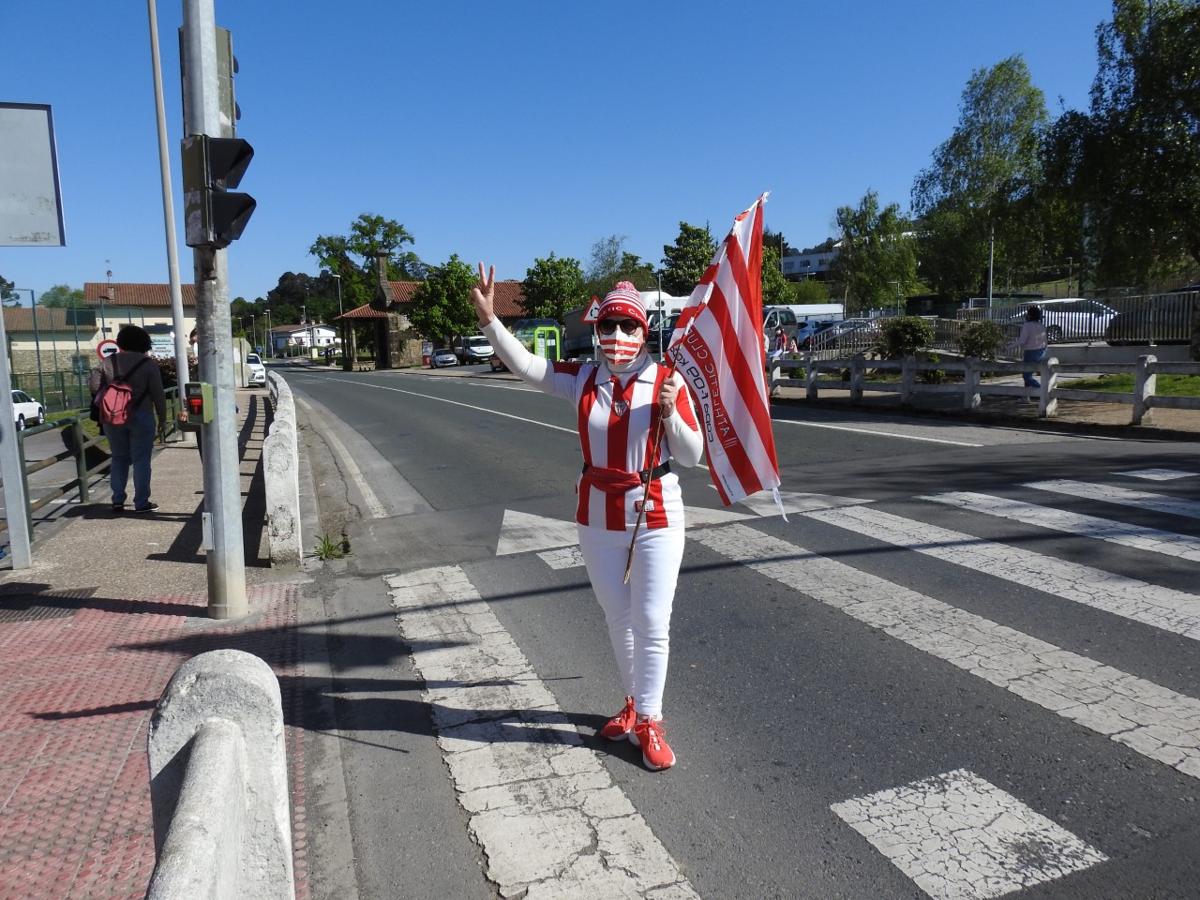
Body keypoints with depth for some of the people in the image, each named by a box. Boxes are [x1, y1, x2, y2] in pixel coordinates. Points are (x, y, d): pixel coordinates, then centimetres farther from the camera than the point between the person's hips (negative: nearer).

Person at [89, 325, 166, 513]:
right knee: (141, 459, 2)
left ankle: (117, 501, 13)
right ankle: (141, 502, 3)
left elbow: (93, 385, -1)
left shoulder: (108, 362, 4)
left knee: (119, 458, 14)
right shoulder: (149, 364, -4)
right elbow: (158, 395, -6)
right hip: (141, 417, -3)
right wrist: (162, 418, 2)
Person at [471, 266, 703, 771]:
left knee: (652, 622, 1)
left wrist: (670, 413, -24)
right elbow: (523, 365, -9)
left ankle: (649, 722, 18)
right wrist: (488, 317, -21)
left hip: (656, 519, -3)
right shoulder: (583, 380, -2)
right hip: (598, 521, 3)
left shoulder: (667, 381, -8)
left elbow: (691, 456, -7)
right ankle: (634, 704, 37)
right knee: (618, 619, 17)